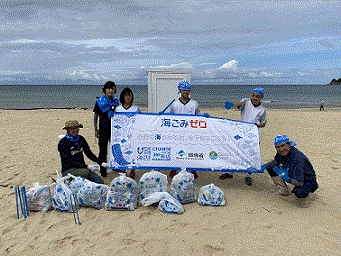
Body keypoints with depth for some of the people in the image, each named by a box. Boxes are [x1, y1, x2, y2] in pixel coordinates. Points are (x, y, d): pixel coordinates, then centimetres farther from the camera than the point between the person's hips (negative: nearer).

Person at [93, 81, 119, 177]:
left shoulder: (116, 100, 7)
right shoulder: (99, 101, -2)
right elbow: (95, 115, 2)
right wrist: (96, 129, -2)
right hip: (103, 128, -3)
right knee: (103, 149, 2)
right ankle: (102, 170, 13)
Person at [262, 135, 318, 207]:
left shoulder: (297, 158, -36)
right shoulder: (281, 152, -14)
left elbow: (299, 182, -36)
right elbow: (276, 161, 8)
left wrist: (286, 178, -52)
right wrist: (265, 165, -10)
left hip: (307, 181, -7)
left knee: (298, 192, -41)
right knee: (270, 167, -2)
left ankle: (304, 197, -2)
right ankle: (283, 191, 12)